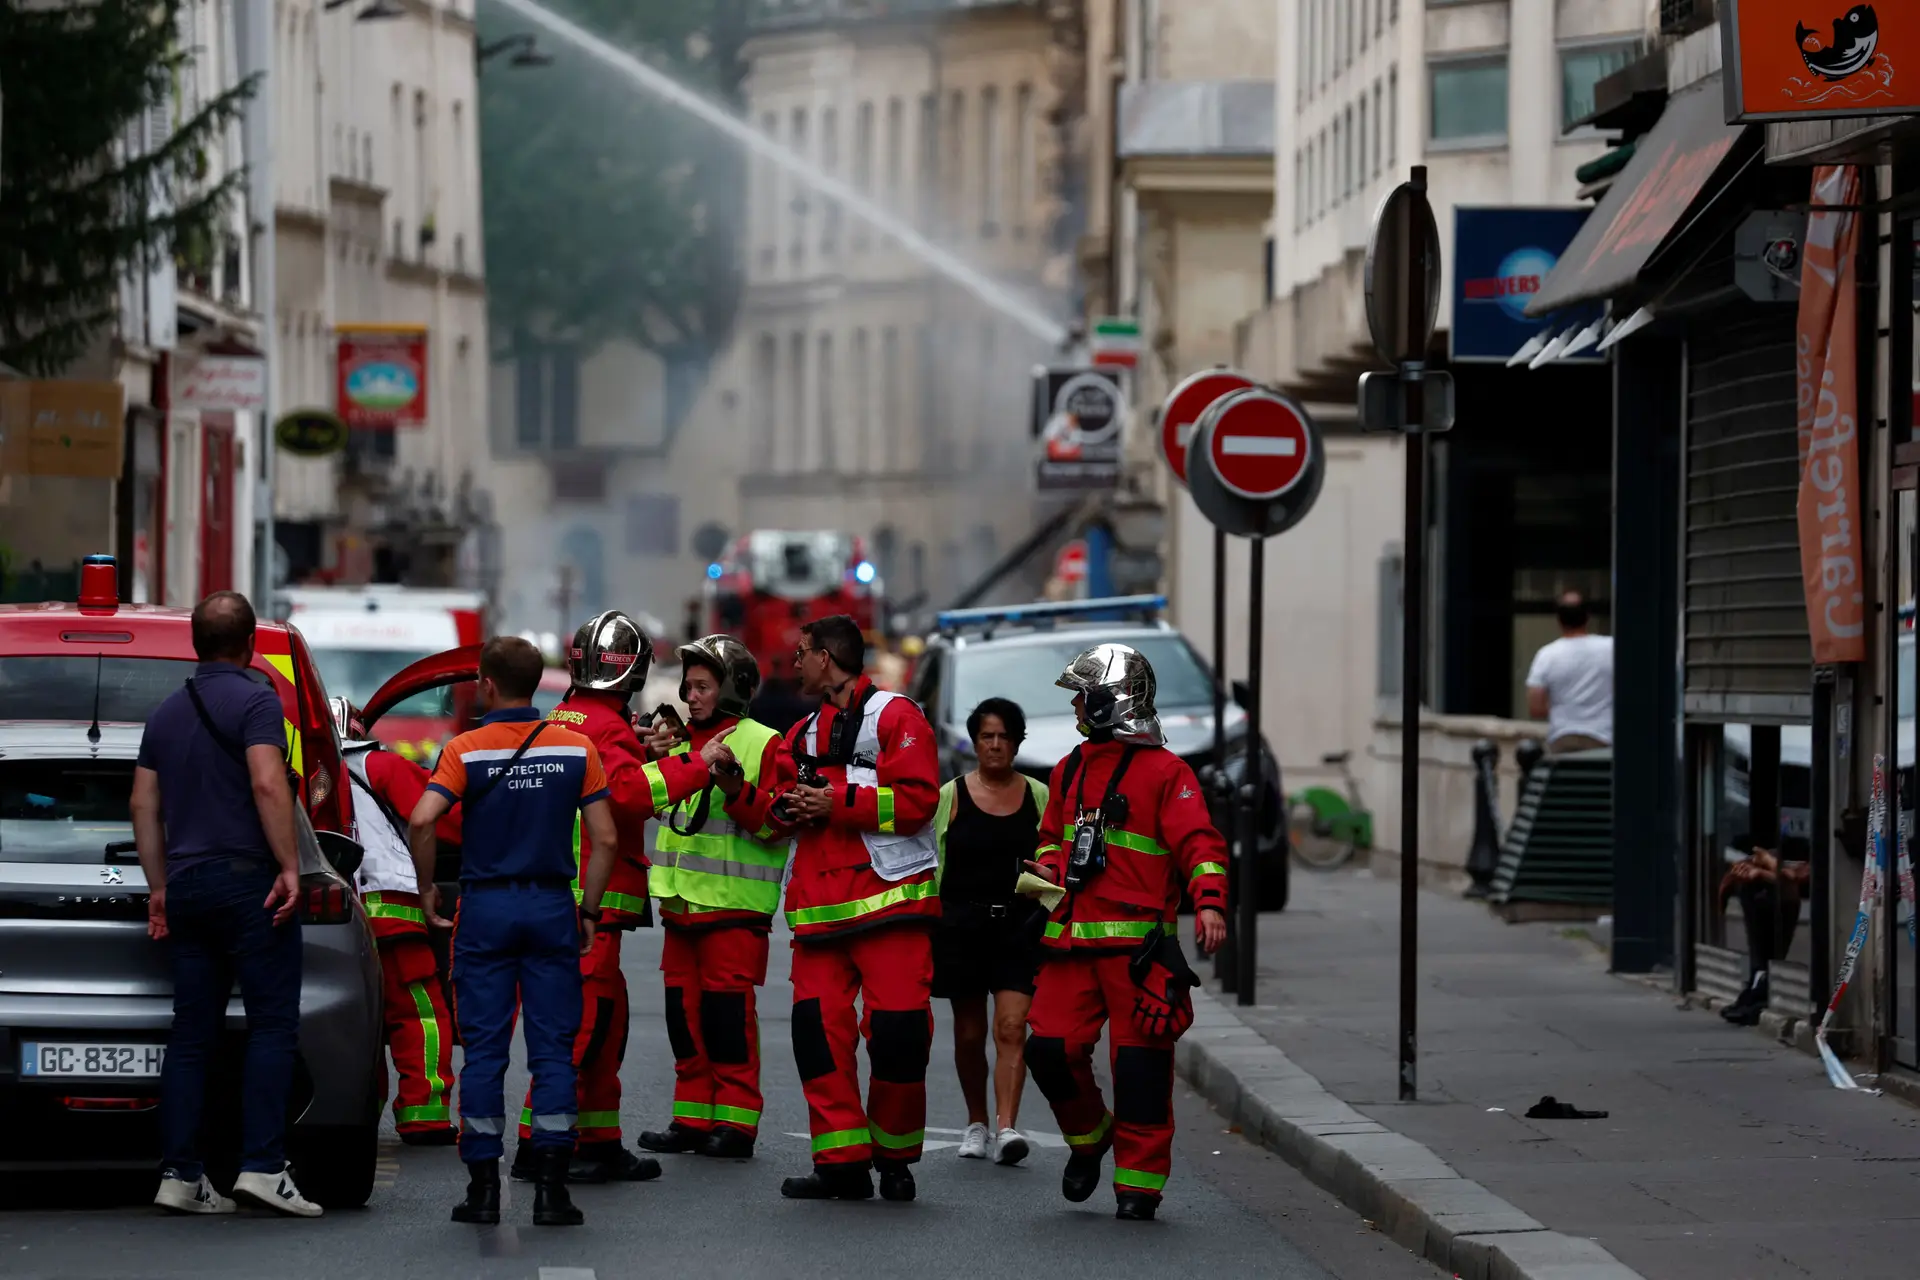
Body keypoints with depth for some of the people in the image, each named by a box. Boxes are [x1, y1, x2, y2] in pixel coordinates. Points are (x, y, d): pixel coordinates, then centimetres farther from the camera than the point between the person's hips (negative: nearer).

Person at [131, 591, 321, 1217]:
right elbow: (267, 784, -17)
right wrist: (289, 866, -15)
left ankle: (180, 1174, 3)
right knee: (272, 1025, -6)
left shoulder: (167, 712, 17)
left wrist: (160, 886, 20)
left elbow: (143, 803, 17)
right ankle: (262, 1165, -15)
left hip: (187, 884, 7)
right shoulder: (255, 700, -6)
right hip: (247, 879, -7)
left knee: (192, 1034, 7)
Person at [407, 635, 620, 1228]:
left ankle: (483, 1186, 3)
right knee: (553, 1048, 3)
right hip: (552, 908, 1)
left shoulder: (466, 750, -4)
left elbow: (421, 822, -17)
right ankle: (550, 1188, -2)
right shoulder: (576, 749, 2)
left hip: (485, 908, -1)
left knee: (484, 1049, 4)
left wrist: (426, 889, -3)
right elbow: (606, 839, -1)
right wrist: (588, 912, 9)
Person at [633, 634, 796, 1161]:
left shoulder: (762, 744, -5)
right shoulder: (682, 744, 15)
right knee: (684, 1010, 8)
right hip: (682, 900, 7)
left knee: (728, 1010, -7)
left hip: (734, 904, -7)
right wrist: (657, 758, 8)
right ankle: (692, 1118, 14)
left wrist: (735, 786, -24)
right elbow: (649, 799, 25)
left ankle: (735, 1121, -3)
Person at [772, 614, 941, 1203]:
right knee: (817, 1025, -4)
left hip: (890, 899, -6)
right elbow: (771, 808, 27)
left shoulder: (894, 716, 1)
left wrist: (837, 802, -15)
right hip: (819, 905, 6)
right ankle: (841, 1161, 0)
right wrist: (787, 808, 3)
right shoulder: (803, 733, 24)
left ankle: (894, 1157, 7)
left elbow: (916, 799, -11)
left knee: (897, 1031, -8)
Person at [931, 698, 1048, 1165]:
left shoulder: (1038, 796, 7)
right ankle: (976, 1123, 25)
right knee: (969, 1033, 8)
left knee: (1012, 1027, -14)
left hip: (1020, 925, 0)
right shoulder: (951, 796, 4)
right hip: (962, 924, 1)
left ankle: (1006, 1127, -22)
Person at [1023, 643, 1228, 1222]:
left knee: (1140, 1061, -5)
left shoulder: (1164, 772, -4)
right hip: (1071, 938, 6)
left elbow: (1198, 844, -10)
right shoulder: (1069, 771, 18)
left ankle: (1139, 1180, 2)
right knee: (1051, 1048, -2)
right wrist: (1049, 868, 7)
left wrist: (1209, 902, -25)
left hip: (1139, 943, -6)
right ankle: (1088, 1136, 24)